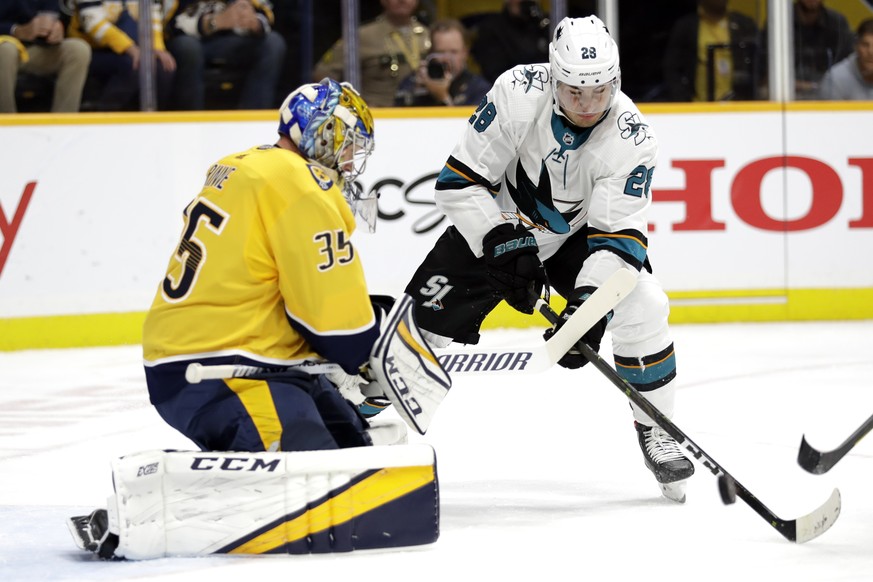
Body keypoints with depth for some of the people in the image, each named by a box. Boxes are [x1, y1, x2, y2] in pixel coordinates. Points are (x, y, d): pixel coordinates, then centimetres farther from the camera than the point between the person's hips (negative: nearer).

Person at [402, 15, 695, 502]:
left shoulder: (632, 139, -26)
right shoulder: (517, 94, -28)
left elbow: (617, 235, -27)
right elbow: (461, 181, -21)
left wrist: (588, 304, -40)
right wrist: (503, 243, -29)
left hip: (578, 235, 0)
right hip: (496, 225, 0)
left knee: (643, 307, -20)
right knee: (426, 317, -11)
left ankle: (655, 431, -1)